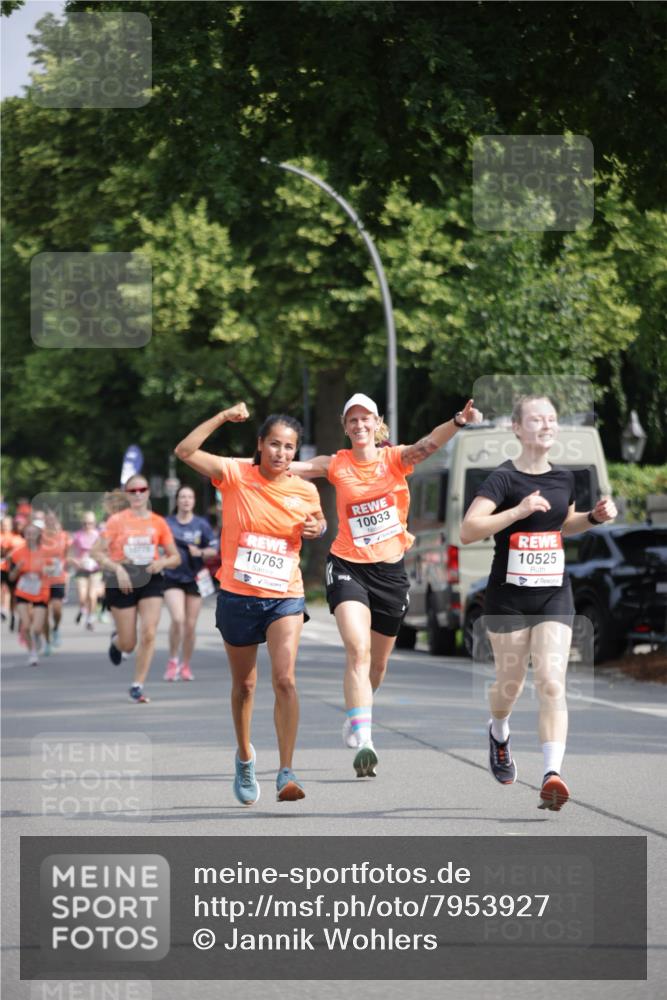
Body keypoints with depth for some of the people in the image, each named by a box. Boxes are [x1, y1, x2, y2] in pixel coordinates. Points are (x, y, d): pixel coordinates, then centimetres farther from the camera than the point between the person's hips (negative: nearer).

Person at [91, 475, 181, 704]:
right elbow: (96, 552, -6)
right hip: (122, 582, -2)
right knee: (128, 643, 2)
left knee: (149, 634, -14)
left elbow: (175, 557, 9)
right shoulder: (117, 521, -3)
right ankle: (116, 641, 42)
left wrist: (162, 562, -13)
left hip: (151, 580, 2)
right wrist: (117, 568, -20)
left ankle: (138, 686, -3)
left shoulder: (158, 523, 4)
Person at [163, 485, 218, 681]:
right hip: (173, 578, -1)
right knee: (178, 619, -20)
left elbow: (214, 550, 2)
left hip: (195, 579, 1)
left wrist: (200, 552, -15)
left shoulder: (202, 524, 2)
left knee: (190, 626, 3)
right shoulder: (167, 523, 2)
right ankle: (173, 661, -2)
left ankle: (185, 666, 19)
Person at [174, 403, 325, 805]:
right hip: (237, 595, 0)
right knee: (244, 685, 14)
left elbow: (319, 521, 19)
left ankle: (287, 773, -20)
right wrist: (223, 418, -23)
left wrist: (316, 528, -4)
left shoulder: (306, 492, -2)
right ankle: (245, 757, 40)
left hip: (284, 598, 0)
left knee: (285, 679, -19)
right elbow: (185, 451, -18)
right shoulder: (235, 475, -8)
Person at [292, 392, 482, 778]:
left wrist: (458, 422, -39)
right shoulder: (336, 465, 0)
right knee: (357, 650, -22)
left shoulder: (395, 459, -1)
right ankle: (362, 739, -30)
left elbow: (429, 444, -19)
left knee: (378, 662, 14)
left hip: (390, 569, 2)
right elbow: (294, 467, -8)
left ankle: (357, 715, 42)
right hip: (348, 567, -2)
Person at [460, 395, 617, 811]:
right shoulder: (505, 478, -12)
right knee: (511, 683, 11)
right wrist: (518, 511, -30)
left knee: (552, 684, -12)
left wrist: (595, 516, 6)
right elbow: (468, 530, -22)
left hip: (555, 595, 3)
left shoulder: (564, 477, 5)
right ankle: (499, 733, 46)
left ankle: (553, 775, -22)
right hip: (509, 597, -3)